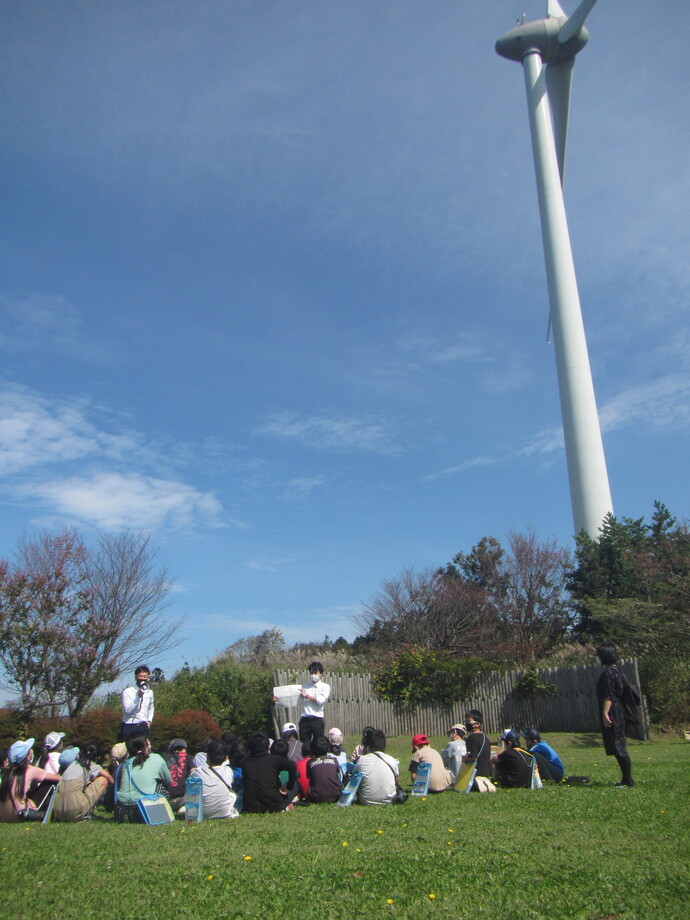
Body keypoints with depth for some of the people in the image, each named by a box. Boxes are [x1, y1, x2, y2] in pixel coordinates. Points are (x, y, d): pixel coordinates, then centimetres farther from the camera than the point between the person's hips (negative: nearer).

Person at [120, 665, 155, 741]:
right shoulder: (128, 691, -8)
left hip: (143, 726, 4)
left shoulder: (149, 692, 8)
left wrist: (149, 720, 11)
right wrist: (138, 697, -25)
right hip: (129, 726, -4)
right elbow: (127, 709, -19)